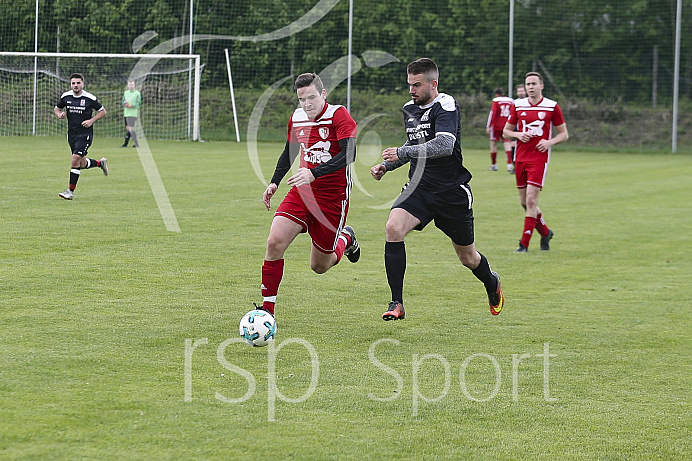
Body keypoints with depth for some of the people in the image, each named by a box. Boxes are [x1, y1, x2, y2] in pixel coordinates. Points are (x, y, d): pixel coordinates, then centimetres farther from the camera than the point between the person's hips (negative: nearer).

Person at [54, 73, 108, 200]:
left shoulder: (89, 98, -9)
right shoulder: (66, 96, 1)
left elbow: (102, 111, 2)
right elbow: (56, 108, 17)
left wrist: (91, 121, -13)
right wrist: (59, 114, -6)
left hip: (85, 134, -5)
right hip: (72, 134, 5)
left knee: (75, 159, -17)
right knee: (82, 164, 10)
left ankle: (71, 190, -9)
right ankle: (101, 163, 42)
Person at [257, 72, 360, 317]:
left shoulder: (339, 116, -14)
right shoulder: (296, 119, 5)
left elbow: (349, 154, -27)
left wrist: (314, 173, -36)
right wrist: (274, 182, 15)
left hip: (332, 197, -5)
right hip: (301, 193, 5)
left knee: (319, 266, 5)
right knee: (275, 242, -18)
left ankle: (345, 238, 40)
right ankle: (267, 309, -9)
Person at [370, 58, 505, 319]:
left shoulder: (445, 106, -15)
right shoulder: (409, 109, 9)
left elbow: (444, 145, -32)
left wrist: (403, 152, -33)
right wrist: (386, 166, 13)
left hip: (452, 193, -5)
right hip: (419, 188, 5)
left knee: (468, 258, 9)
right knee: (393, 228, -24)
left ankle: (492, 283, 46)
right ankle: (397, 304, -21)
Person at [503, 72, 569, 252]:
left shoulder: (552, 107, -1)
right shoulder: (518, 106, 7)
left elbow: (564, 134, 5)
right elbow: (506, 131, 14)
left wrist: (550, 142, -13)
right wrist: (518, 134, -7)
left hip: (539, 158, -4)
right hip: (521, 158, 4)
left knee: (531, 200, -14)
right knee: (524, 202, 8)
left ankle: (524, 244, -11)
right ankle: (545, 232, 32)